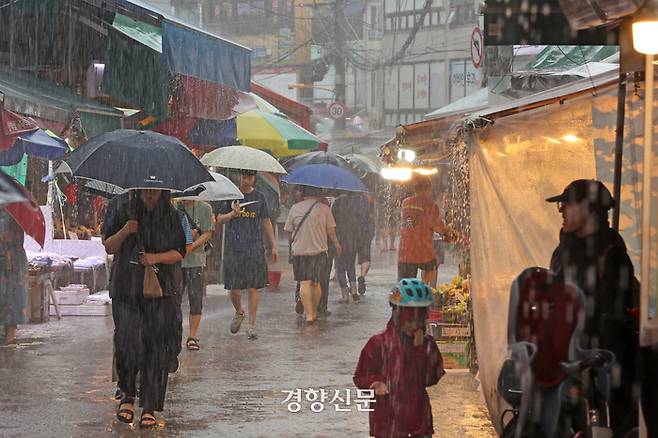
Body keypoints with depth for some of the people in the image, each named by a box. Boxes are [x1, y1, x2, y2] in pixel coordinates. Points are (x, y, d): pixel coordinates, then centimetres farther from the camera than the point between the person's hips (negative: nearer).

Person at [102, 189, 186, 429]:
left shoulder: (171, 216, 3)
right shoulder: (125, 212, 3)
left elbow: (179, 253, 3)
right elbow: (109, 247, 6)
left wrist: (156, 258, -16)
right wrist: (124, 231, -13)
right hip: (127, 289, 0)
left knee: (156, 348, -3)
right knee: (128, 343, -10)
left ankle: (149, 409, 5)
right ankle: (127, 395, 17)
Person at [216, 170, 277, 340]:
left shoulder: (259, 197, 9)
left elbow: (266, 222, 13)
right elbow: (219, 219, 6)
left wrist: (273, 245, 10)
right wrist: (232, 214, -14)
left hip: (255, 249, 0)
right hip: (234, 248, 0)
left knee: (253, 288, -3)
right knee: (234, 288, 0)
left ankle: (251, 325, 2)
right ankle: (239, 312, 29)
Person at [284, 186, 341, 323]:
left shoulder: (295, 208, 3)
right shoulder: (324, 208, -1)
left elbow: (289, 232, 6)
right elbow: (331, 231, 0)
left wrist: (291, 247, 21)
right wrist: (337, 245, 17)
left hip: (299, 250, 0)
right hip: (319, 250, 0)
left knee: (304, 283, -2)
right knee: (316, 282, 14)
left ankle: (309, 314, -12)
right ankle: (314, 312, 23)